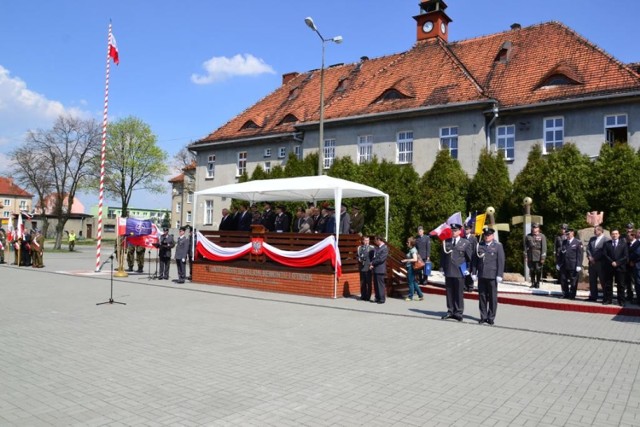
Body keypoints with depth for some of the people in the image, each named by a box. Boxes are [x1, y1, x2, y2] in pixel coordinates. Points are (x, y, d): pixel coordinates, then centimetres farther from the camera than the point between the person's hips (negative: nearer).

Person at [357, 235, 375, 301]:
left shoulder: (372, 248, 1)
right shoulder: (360, 247, 13)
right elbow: (358, 256, 16)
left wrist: (372, 264, -13)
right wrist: (359, 259, -5)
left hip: (369, 268, -3)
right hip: (362, 268, 4)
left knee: (369, 283, -1)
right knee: (362, 283, 8)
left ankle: (368, 296, 7)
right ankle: (363, 296, 17)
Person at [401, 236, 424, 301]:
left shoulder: (413, 250, -16)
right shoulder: (411, 249, 13)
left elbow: (415, 259, -26)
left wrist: (406, 260, -20)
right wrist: (405, 261, 16)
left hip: (411, 268, -10)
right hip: (409, 267, 10)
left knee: (411, 282, 0)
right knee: (414, 282, 13)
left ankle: (410, 296, 9)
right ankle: (421, 295, 17)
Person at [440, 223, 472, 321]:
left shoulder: (466, 243, 1)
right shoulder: (446, 242, 8)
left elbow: (470, 257, 4)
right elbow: (443, 255, 16)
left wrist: (467, 269, 0)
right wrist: (443, 267, 10)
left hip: (459, 272, -3)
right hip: (448, 272, 3)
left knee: (459, 294, 2)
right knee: (449, 293, 8)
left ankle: (458, 313, 12)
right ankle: (450, 311, 18)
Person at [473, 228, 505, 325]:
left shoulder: (498, 246, 1)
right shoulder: (479, 245, 9)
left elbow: (501, 261, -3)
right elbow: (475, 260, 11)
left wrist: (499, 275, -9)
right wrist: (474, 273, 6)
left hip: (492, 276, -3)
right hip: (481, 276, 3)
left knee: (492, 297, 4)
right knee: (482, 296, 6)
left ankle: (491, 317, 14)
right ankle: (483, 317, 16)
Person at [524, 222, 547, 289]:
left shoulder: (542, 236, 0)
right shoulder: (528, 236, 8)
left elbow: (544, 248, -3)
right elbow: (525, 247, 9)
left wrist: (543, 257, -8)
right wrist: (525, 256, 4)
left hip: (538, 257, -2)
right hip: (530, 257, 2)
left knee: (538, 271, -1)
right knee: (532, 270, 5)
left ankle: (537, 283, 11)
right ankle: (533, 283, 15)